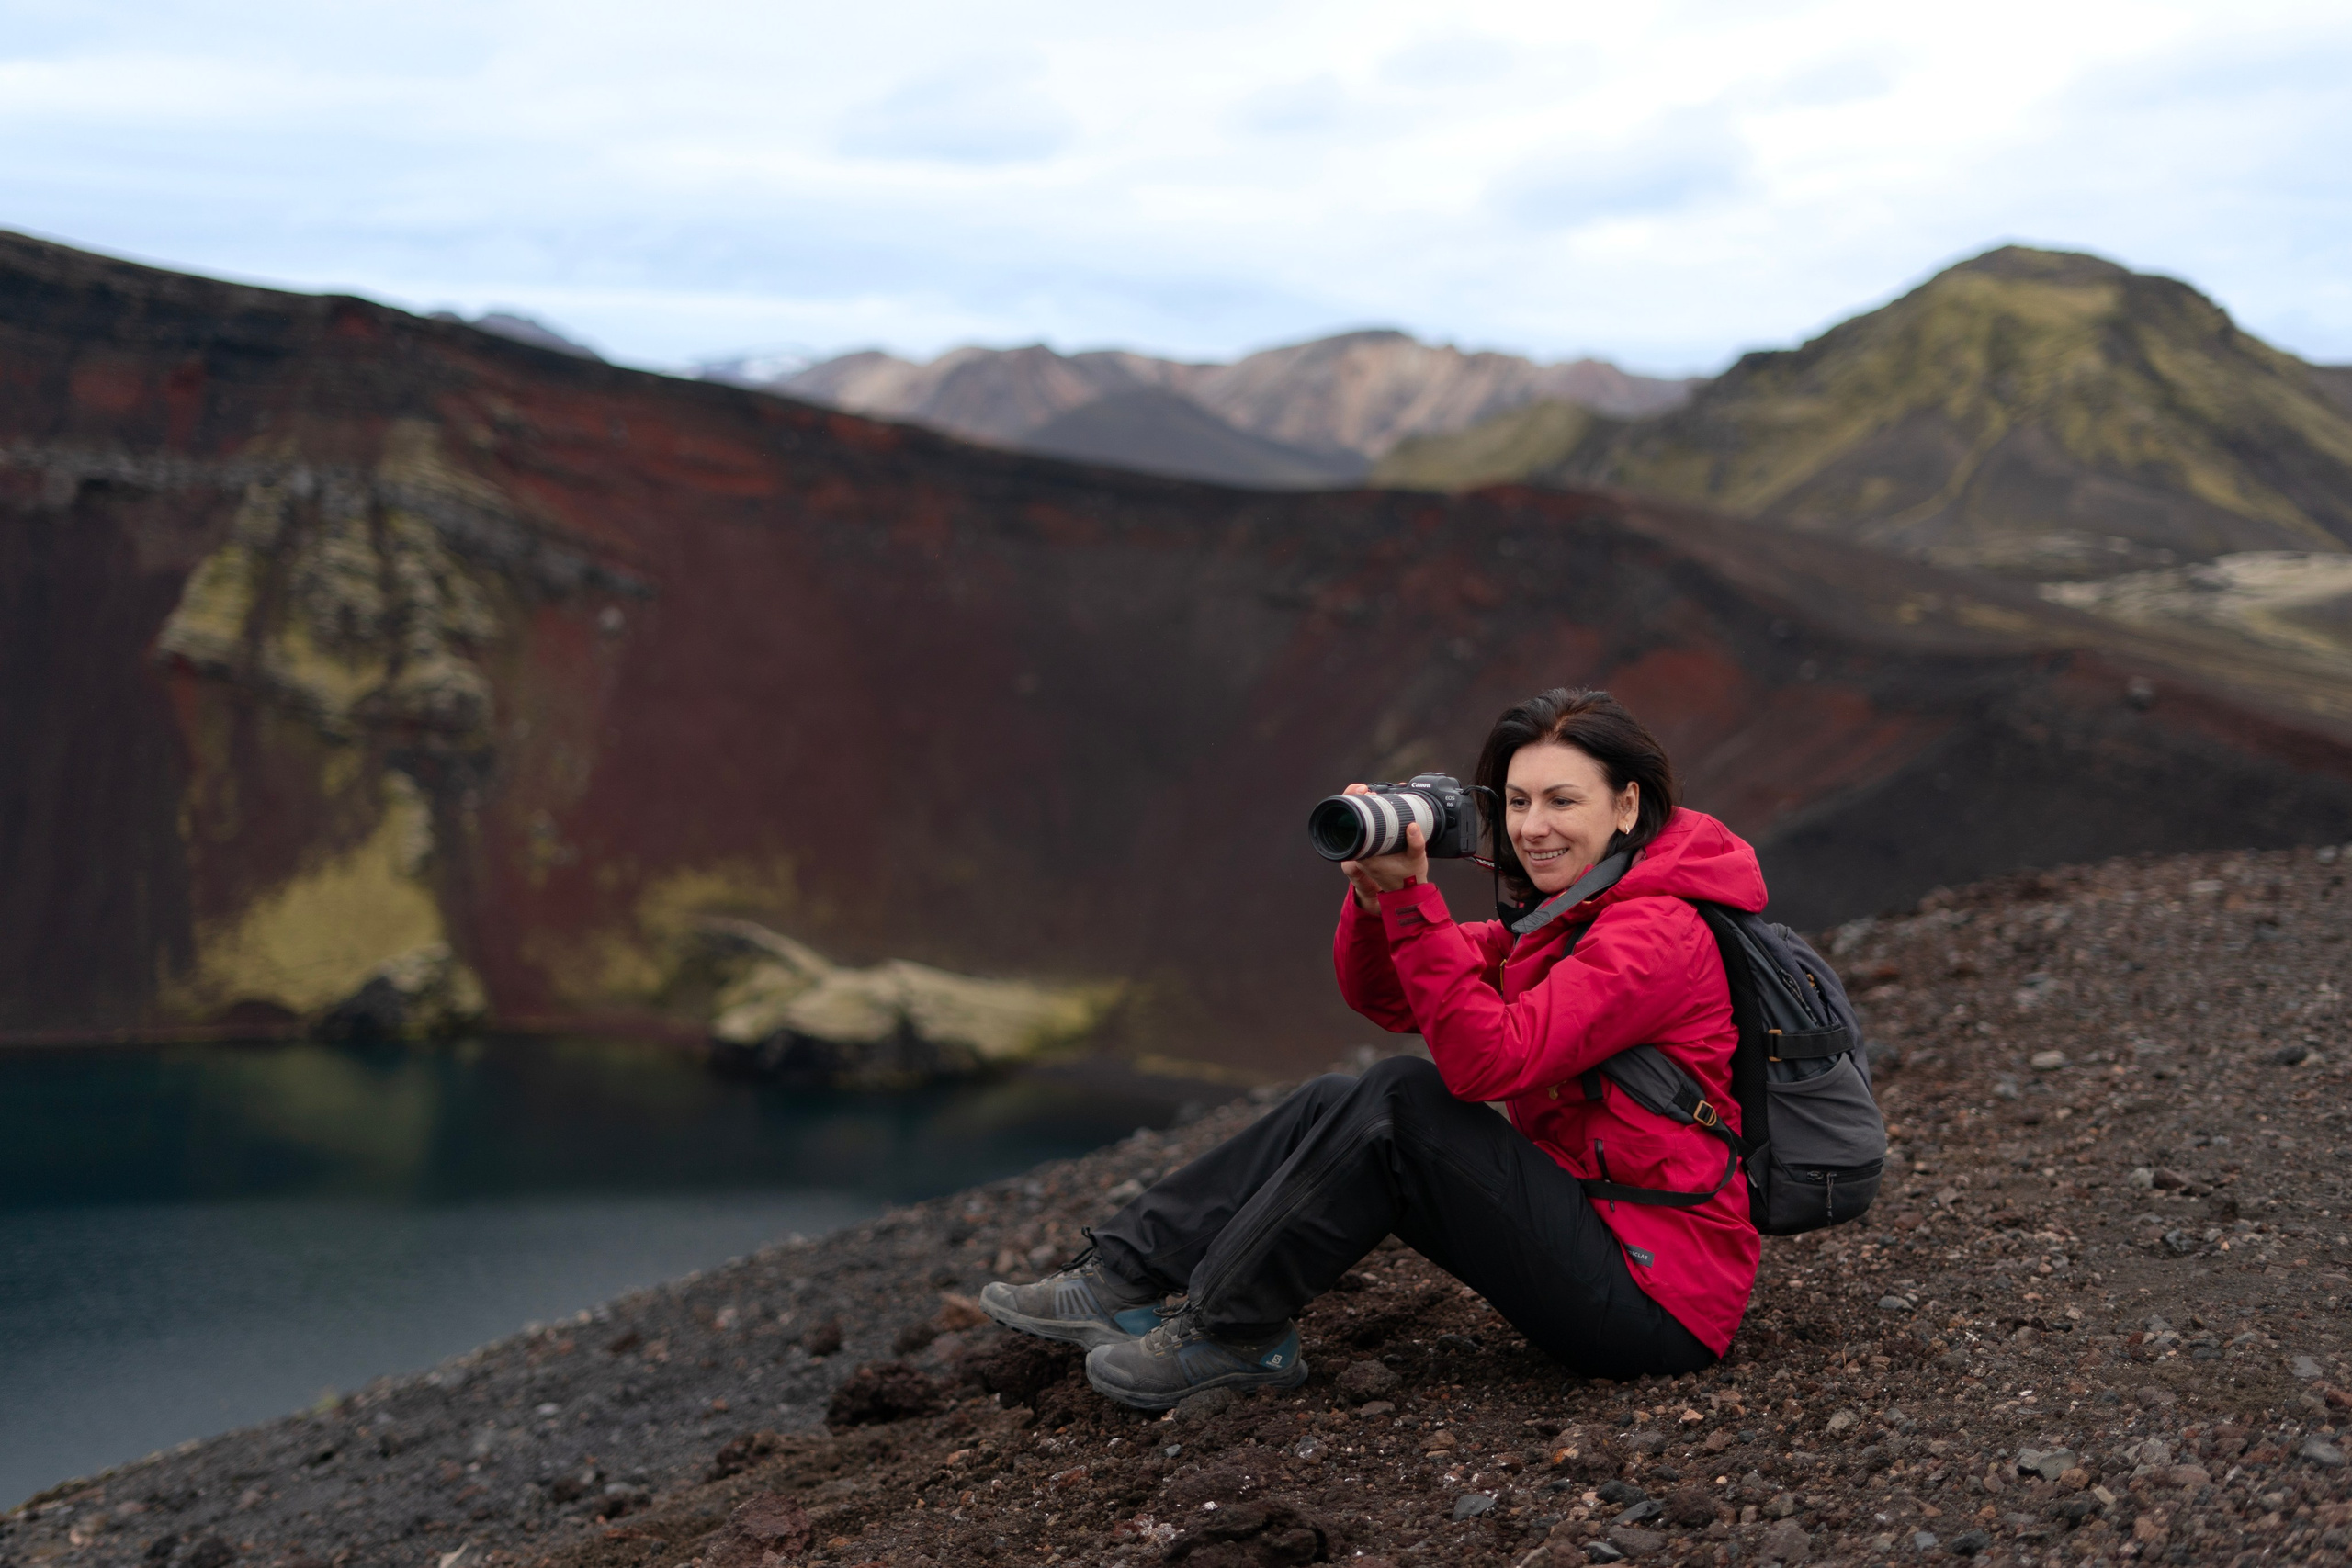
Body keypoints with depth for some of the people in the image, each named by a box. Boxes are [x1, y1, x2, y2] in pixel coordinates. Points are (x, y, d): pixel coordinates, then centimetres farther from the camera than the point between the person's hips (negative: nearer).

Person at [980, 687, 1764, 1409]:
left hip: (1655, 1299, -9)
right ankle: (1128, 1277, 1)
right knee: (1338, 1102, 2)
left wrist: (1412, 896, -27)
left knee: (1400, 1103, -18)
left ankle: (1233, 1331, -7)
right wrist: (1377, 892, -11)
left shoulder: (1657, 933, -18)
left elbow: (1490, 1059, -27)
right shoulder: (1562, 912, 12)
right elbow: (1380, 996, 9)